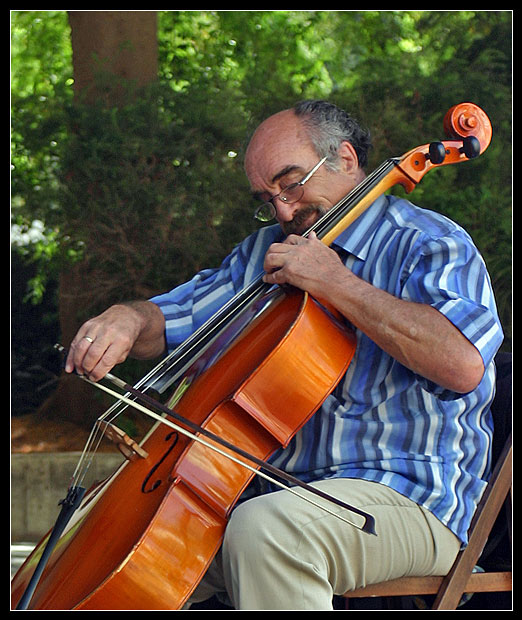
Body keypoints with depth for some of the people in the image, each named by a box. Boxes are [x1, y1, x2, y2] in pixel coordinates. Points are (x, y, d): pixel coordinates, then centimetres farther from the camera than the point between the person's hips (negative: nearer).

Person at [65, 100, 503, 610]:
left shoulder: (429, 244, -6)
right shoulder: (264, 252, 18)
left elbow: (463, 364, -25)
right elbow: (173, 319, 18)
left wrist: (336, 283, -21)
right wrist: (128, 319, -8)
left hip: (409, 498, -7)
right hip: (268, 486, 8)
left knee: (263, 529, -37)